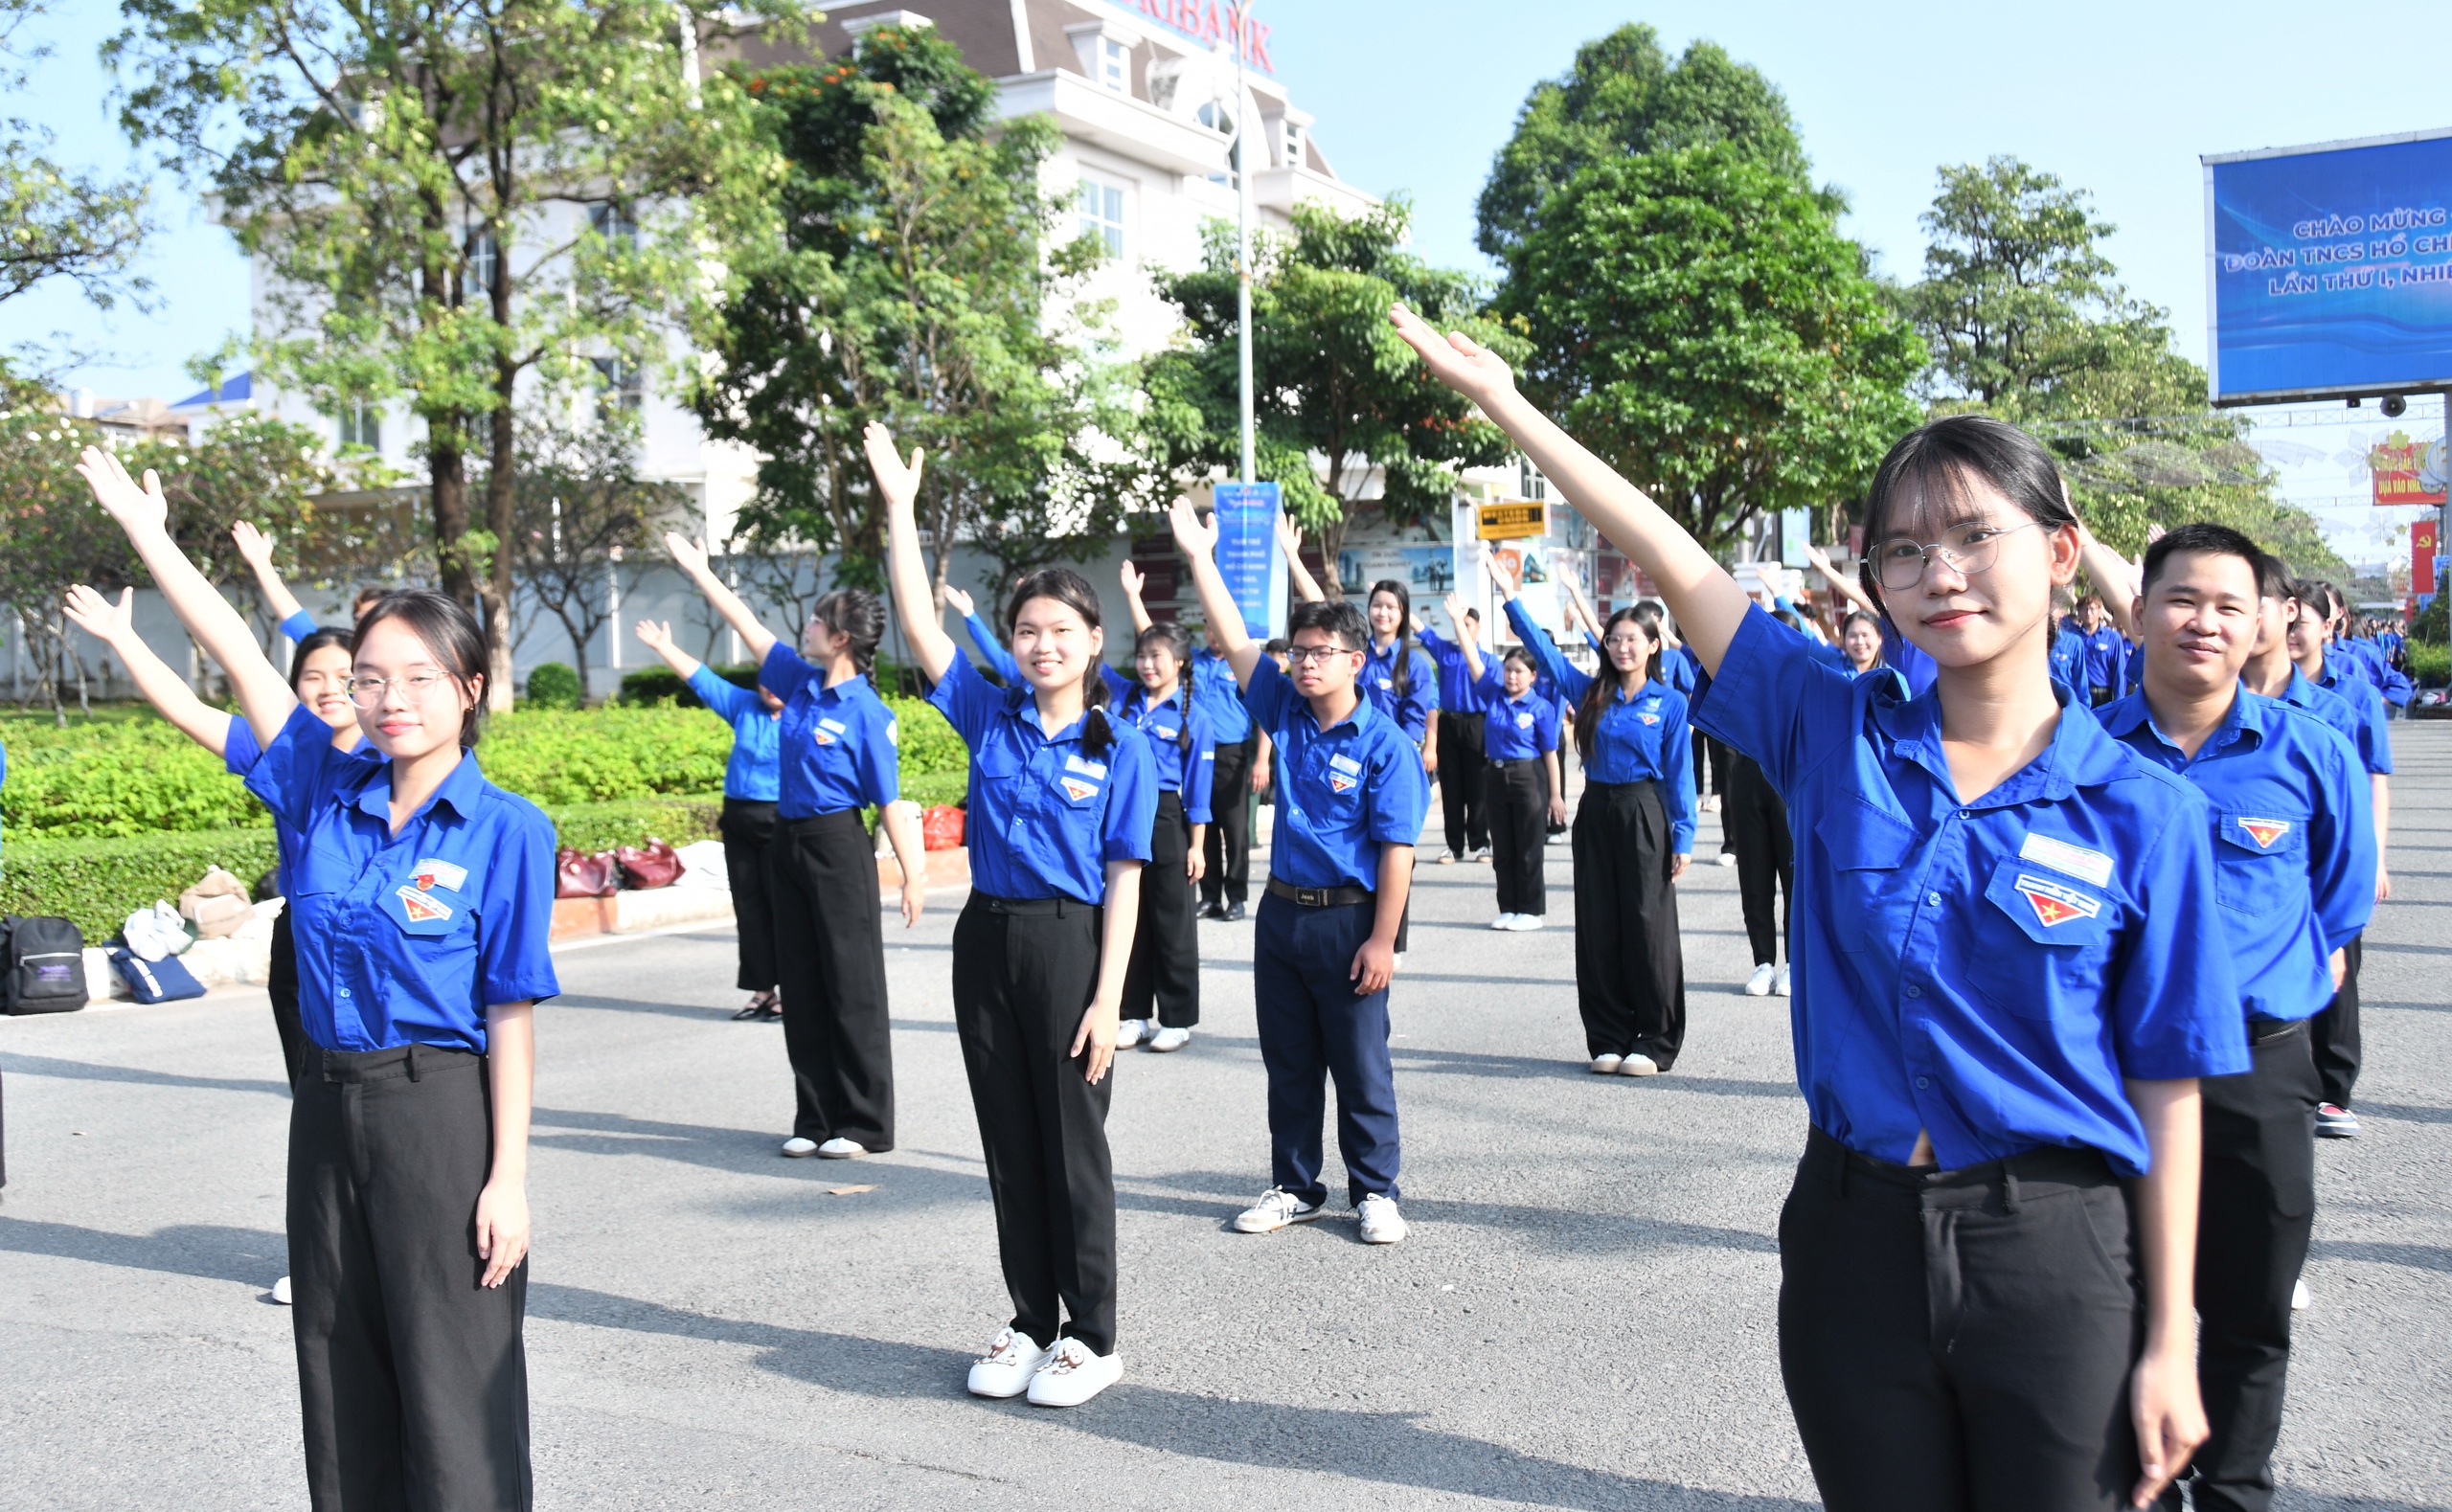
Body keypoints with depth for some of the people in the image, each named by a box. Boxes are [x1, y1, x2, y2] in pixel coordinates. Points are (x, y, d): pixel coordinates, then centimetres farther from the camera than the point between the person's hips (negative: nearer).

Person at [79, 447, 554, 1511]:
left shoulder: (506, 832, -10)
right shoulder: (327, 794, 3)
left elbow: (511, 1016, -11)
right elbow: (244, 662, 4)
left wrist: (508, 1179, -12)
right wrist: (145, 531, 4)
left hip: (443, 1113, -5)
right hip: (328, 1109, 5)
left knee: (455, 1394, 2)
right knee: (343, 1391, 14)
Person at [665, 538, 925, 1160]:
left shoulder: (866, 712, -14)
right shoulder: (801, 682, 6)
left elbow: (890, 802, -14)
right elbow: (750, 629, 18)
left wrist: (913, 875, -16)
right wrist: (699, 572, 24)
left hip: (838, 846, -8)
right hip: (789, 841, 8)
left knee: (852, 987, -1)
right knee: (800, 985, 10)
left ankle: (864, 1125, 8)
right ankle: (816, 1117, 19)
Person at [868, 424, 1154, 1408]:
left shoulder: (1120, 750, -5)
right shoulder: (990, 717, 4)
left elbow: (1123, 882, -7)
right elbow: (918, 626, -3)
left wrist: (1106, 998, -12)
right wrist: (899, 507, -8)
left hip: (1069, 943, -4)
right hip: (986, 938, 4)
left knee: (1073, 1144, 4)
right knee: (1009, 1143, 12)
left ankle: (1090, 1336, 17)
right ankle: (1030, 1321, 25)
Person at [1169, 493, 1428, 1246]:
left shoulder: (1384, 744, -11)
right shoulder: (1285, 712, 4)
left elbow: (1396, 849, -14)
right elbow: (1236, 642, 1)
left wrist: (1381, 939, -17)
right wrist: (1199, 556, -4)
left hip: (1348, 920, -6)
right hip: (1281, 912, 6)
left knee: (1361, 1067, 4)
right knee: (1289, 1064, 14)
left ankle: (1375, 1191, 17)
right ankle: (1295, 1187, 26)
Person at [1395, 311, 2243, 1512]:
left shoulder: (2143, 812, -6)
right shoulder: (1838, 739, -1)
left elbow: (2167, 1093, -5)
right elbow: (1676, 566, -5)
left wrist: (2170, 1345, -5)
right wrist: (1504, 403, -6)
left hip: (2053, 1252, -2)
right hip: (1854, 1234, 2)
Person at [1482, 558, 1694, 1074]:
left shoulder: (1670, 702, -1)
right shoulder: (1591, 693, 8)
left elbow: (1680, 773, -3)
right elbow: (1543, 649, 4)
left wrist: (1683, 836, -8)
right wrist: (1511, 597, -3)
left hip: (1644, 817, -4)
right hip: (1596, 814, 4)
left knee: (1648, 926, -1)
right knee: (1598, 928, 6)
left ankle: (1656, 1042, 8)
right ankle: (1609, 1039, 15)